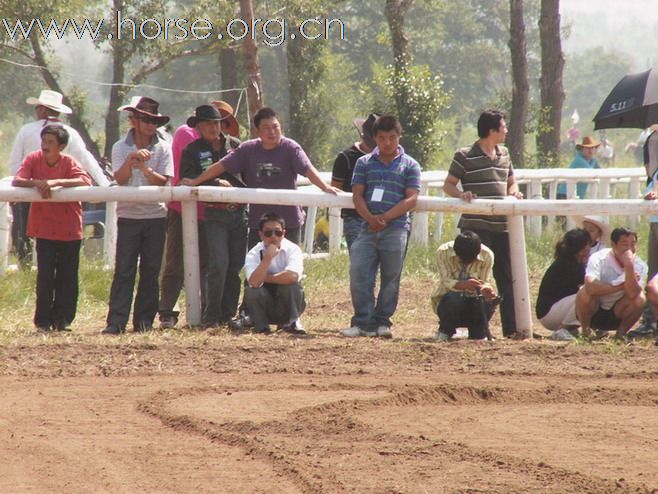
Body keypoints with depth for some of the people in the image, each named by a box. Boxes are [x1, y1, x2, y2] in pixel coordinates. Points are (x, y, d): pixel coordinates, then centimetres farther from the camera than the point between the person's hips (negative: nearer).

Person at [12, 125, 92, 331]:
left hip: (69, 230, 0)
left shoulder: (69, 162, -7)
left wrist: (56, 182, -32)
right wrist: (36, 182, -31)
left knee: (67, 277, 4)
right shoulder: (34, 159, -4)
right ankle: (43, 320, 3)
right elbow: (16, 181, -12)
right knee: (45, 276, -4)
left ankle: (63, 319, 14)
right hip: (44, 228, 0)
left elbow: (86, 181, -23)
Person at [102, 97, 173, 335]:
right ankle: (116, 322, -10)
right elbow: (120, 178, -9)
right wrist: (130, 161, -26)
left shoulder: (163, 148, 5)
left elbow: (163, 180, -3)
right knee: (123, 270, -6)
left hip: (155, 215, 2)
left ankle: (144, 321, 9)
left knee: (150, 270, 3)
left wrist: (145, 168, -19)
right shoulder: (121, 147, 3)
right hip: (128, 214, -1)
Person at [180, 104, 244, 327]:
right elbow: (188, 179, -7)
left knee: (236, 266, 5)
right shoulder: (192, 151, 4)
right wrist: (215, 183, -16)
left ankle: (228, 314, 14)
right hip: (215, 214, -3)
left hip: (240, 211, 3)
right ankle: (212, 316, -5)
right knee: (219, 265, -13)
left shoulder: (235, 145, 11)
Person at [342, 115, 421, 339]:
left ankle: (381, 322, 10)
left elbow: (411, 199, -1)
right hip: (368, 228, 1)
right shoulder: (364, 163, 13)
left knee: (391, 278, 1)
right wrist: (370, 218, -12)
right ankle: (362, 322, -5)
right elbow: (357, 195, 6)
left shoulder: (409, 166, 8)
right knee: (358, 272, -9)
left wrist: (386, 217, -13)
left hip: (396, 228, -1)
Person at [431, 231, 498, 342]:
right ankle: (445, 331, -4)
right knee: (453, 298, -37)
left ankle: (477, 334, 3)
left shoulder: (487, 255, -14)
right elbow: (446, 282, -25)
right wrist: (463, 285, -46)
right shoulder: (443, 252, -20)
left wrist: (486, 289, -38)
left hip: (474, 300, 2)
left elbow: (486, 282, -13)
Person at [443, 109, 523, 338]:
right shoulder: (465, 156, -5)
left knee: (507, 276, 9)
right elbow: (448, 185, -1)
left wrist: (514, 192, 2)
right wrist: (461, 194, -21)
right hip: (475, 226, -6)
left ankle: (511, 327, 14)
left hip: (502, 225, 6)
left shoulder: (504, 154, 14)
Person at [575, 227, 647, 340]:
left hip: (616, 315, 2)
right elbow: (591, 287, -40)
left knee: (639, 299, -25)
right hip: (594, 311, -2)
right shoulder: (599, 259, -21)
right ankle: (586, 330, -9)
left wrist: (629, 266, -39)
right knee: (585, 292, -33)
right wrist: (621, 286, -31)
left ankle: (620, 333, -4)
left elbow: (633, 294, -30)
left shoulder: (640, 266, -13)